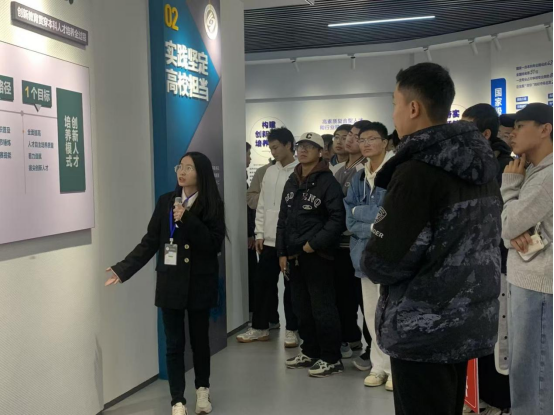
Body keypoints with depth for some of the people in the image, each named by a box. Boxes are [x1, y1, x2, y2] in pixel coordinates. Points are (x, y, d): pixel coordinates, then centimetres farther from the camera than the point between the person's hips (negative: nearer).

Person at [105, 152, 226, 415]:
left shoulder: (212, 205, -5)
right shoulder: (165, 202, 3)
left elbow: (214, 244, -15)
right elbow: (150, 243, 2)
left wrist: (188, 220, -23)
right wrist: (123, 269, -5)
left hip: (200, 284, -2)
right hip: (171, 283, 2)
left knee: (199, 339, 12)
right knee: (174, 343, 4)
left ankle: (202, 389, 35)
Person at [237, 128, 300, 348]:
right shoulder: (270, 172, 11)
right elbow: (262, 205, 13)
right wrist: (259, 234, 7)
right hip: (269, 240, 6)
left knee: (291, 286, 5)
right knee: (263, 284, 11)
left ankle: (292, 330, 17)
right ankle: (260, 327, 22)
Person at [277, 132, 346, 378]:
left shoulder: (327, 181, -7)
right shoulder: (292, 183, 16)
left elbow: (338, 219, -15)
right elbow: (283, 220, 17)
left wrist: (315, 243, -16)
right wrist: (282, 252, 10)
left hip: (317, 255, -7)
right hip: (294, 255, 8)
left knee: (323, 308, -4)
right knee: (301, 307, 13)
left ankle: (331, 359, 6)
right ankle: (311, 352, 26)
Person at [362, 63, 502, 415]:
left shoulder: (416, 170, -20)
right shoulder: (482, 165, 6)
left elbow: (381, 262, -23)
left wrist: (371, 261, -1)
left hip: (423, 328, -8)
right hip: (470, 321, 8)